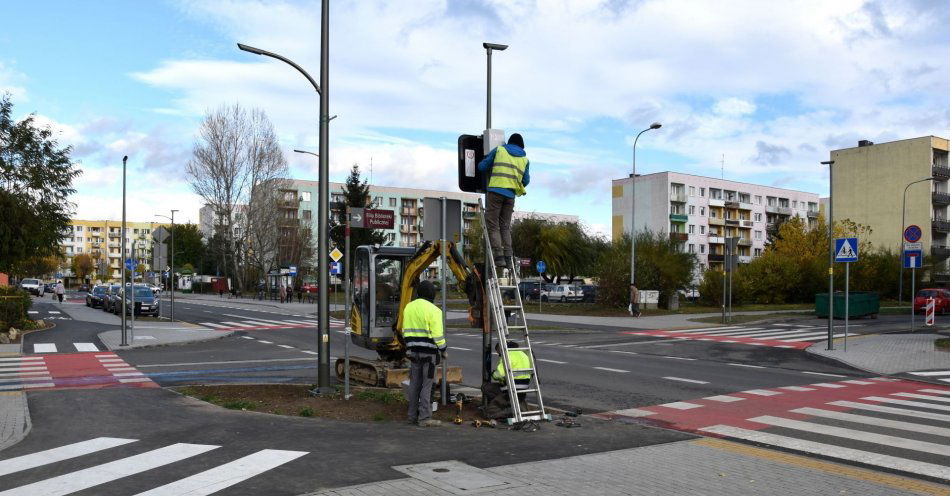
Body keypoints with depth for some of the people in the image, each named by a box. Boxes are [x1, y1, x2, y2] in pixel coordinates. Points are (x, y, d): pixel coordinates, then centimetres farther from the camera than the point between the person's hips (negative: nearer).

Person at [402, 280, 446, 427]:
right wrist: (443, 350, -2)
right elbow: (437, 334, -14)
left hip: (413, 350, 7)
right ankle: (425, 418, 0)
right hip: (429, 352, -6)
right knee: (427, 385, -2)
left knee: (414, 383, 12)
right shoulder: (433, 310, -13)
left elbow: (405, 331, 14)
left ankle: (413, 416, 17)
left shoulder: (408, 307, 9)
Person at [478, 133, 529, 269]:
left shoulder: (499, 150, 9)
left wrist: (491, 169, 32)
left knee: (493, 225, -2)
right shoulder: (525, 159, 15)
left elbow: (482, 167, 10)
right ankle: (508, 257, 4)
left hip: (495, 190, -3)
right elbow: (525, 181, 17)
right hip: (511, 195, 3)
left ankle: (499, 256, -12)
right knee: (505, 226, 12)